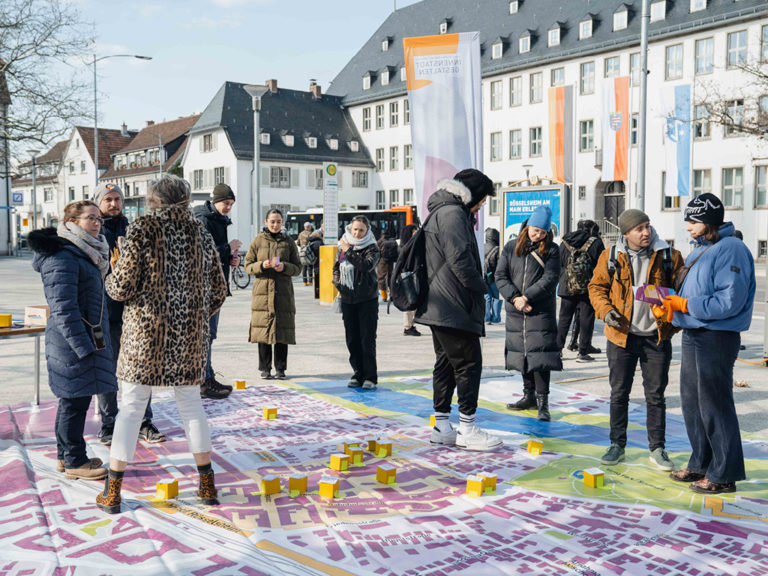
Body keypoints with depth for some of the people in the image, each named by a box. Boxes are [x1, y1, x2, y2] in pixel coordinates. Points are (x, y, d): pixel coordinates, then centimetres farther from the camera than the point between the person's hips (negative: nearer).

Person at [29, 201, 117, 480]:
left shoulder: (84, 252, 15)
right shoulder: (62, 258, -17)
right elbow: (64, 309, -21)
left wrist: (94, 341, 22)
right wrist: (84, 347, -22)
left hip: (87, 338, 10)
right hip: (73, 341, -10)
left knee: (72, 399, 16)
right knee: (75, 400, -2)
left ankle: (65, 456, 27)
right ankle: (74, 462, 9)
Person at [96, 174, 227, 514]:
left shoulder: (143, 229, -7)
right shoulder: (201, 234, 5)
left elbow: (122, 288, -11)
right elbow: (217, 293, 7)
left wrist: (112, 273, 11)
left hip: (145, 333, -3)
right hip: (190, 334, 3)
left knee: (131, 407, 6)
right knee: (191, 404, 14)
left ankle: (112, 492, 13)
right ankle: (207, 484, 19)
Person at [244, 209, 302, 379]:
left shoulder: (288, 241, 8)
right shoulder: (258, 240, 7)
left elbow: (298, 268, 8)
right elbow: (248, 265, 7)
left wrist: (285, 267, -12)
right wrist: (262, 265, -12)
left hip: (283, 291, 0)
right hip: (262, 290, 0)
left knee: (282, 329, -1)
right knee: (263, 328, -1)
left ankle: (280, 368, 10)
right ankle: (265, 368, 10)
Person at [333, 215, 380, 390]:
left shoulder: (372, 249, -4)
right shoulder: (342, 246, 9)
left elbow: (367, 265, -23)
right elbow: (336, 268, 19)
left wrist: (349, 251, -18)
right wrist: (338, 284, 3)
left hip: (367, 300, -5)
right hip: (347, 299, 5)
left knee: (368, 339, -4)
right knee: (352, 339, 8)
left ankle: (370, 377, 2)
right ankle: (358, 375, 18)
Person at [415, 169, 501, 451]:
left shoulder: (442, 212, 21)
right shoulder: (452, 213, -13)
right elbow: (460, 258, -21)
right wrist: (480, 287, -10)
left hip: (438, 307, 11)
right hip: (454, 307, -11)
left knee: (446, 363, 13)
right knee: (469, 362, -4)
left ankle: (441, 425, 18)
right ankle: (467, 428, 1)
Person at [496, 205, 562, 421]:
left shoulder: (551, 250, 1)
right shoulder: (511, 248, 8)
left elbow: (550, 279, -8)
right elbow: (500, 276, 2)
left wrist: (527, 297, -16)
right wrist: (514, 298, -12)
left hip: (541, 311, -3)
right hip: (515, 312, 3)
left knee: (540, 353, -8)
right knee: (522, 352, 10)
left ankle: (543, 400, -1)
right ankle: (529, 395, 23)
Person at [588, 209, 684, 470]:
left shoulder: (669, 256, -2)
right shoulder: (610, 257, -1)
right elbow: (596, 287, 7)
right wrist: (605, 310, -10)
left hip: (657, 337, 0)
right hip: (622, 336, 0)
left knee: (656, 395, 6)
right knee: (619, 394, 8)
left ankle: (657, 449, 19)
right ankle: (617, 445, 21)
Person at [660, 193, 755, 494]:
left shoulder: (731, 250, -15)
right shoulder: (700, 249, 15)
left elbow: (728, 302, -23)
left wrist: (683, 304, -21)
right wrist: (671, 303, 2)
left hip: (716, 339, -10)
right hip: (693, 336, 10)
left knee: (714, 406, -2)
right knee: (692, 402, 16)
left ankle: (724, 474, 10)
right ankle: (701, 465, 29)